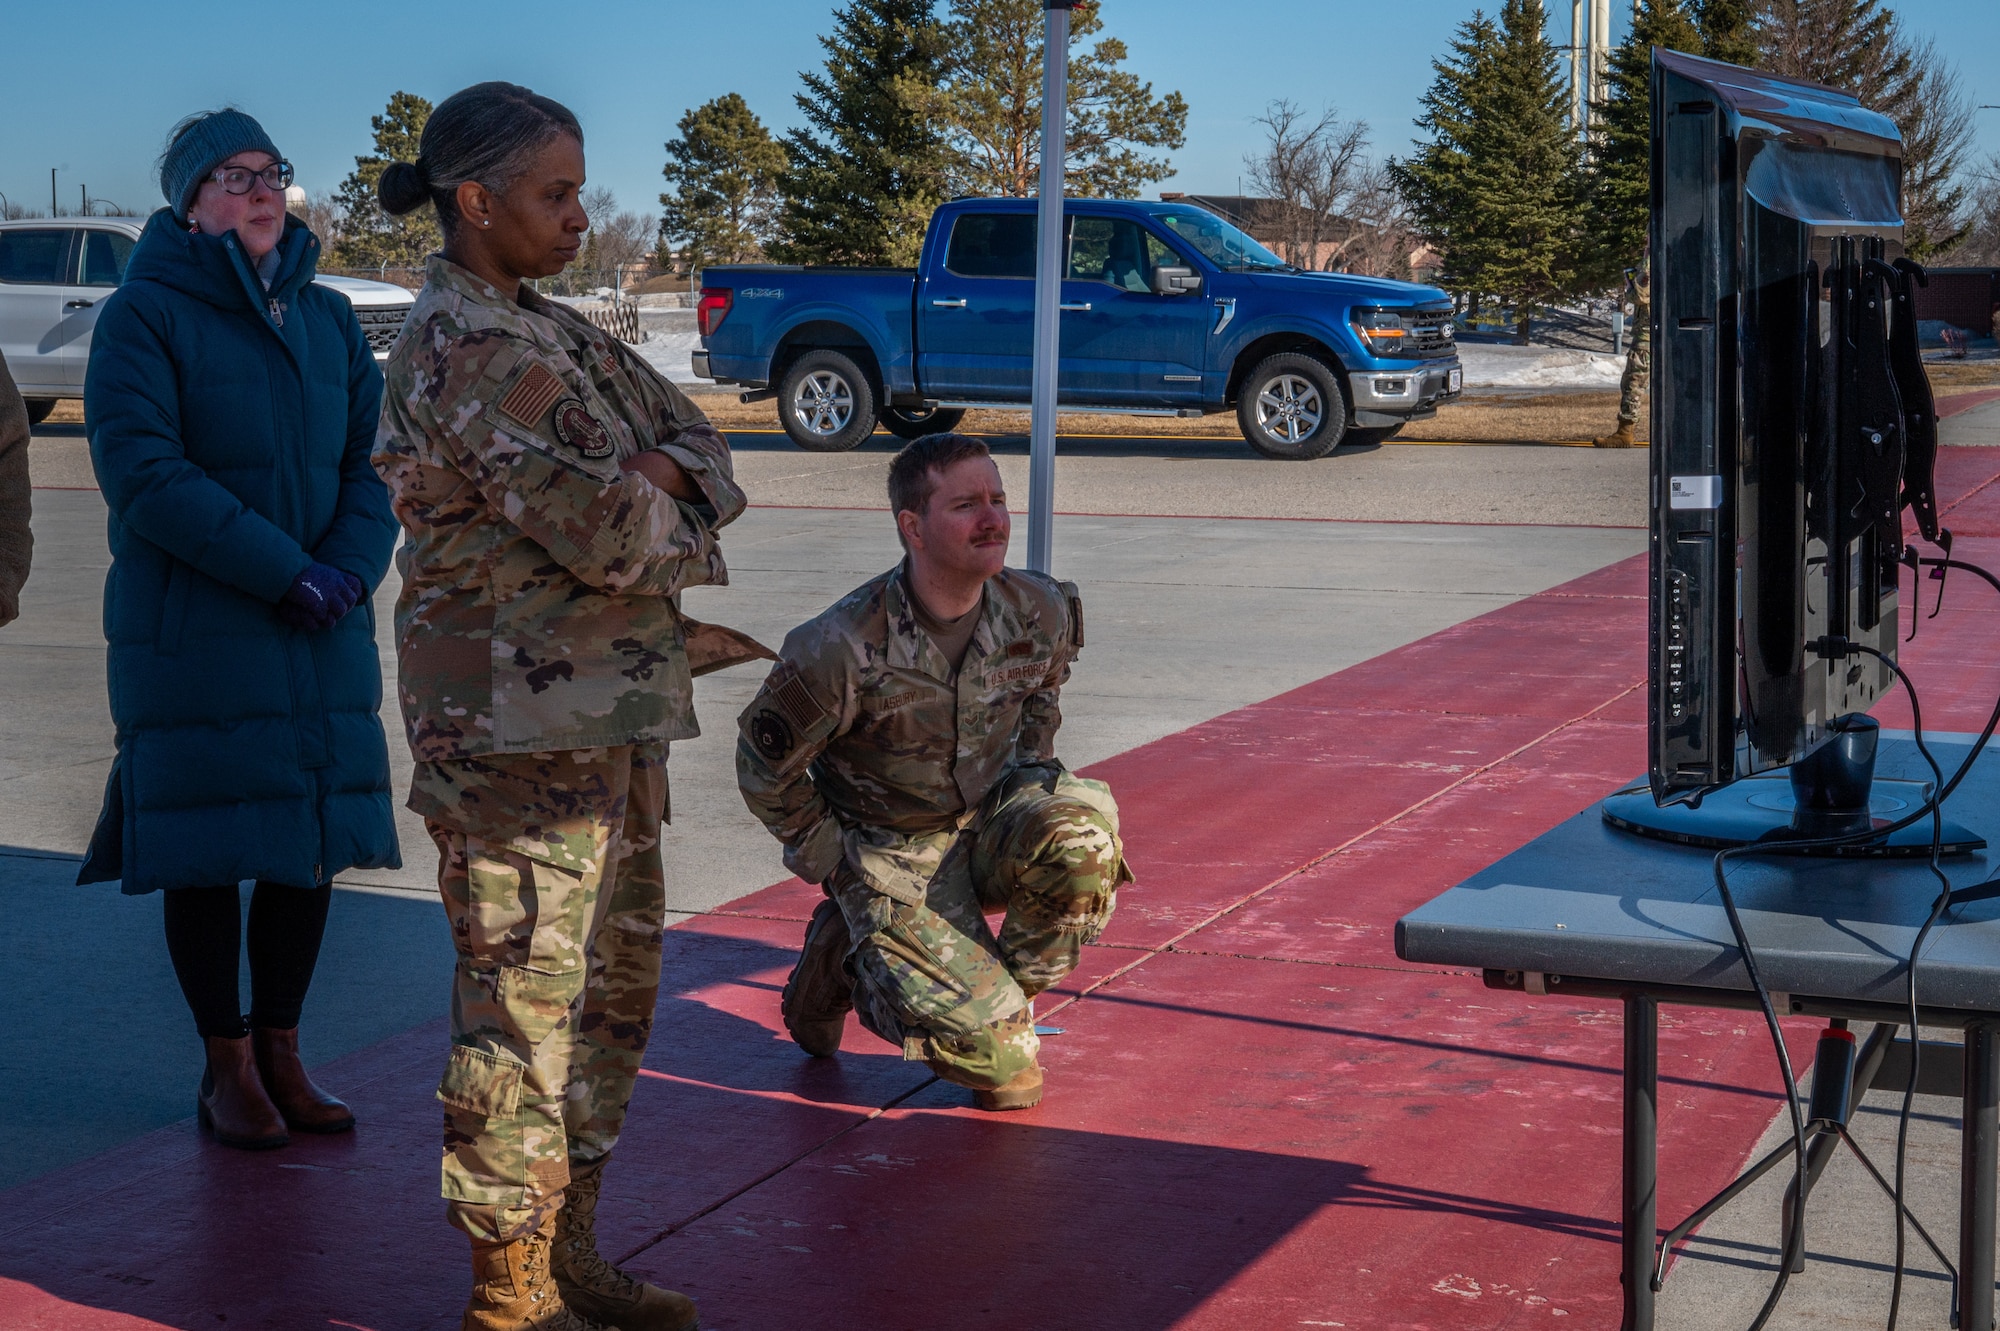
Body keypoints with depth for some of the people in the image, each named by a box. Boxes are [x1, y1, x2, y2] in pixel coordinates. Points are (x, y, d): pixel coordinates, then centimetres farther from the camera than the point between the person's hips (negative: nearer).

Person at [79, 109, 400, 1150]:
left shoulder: (326, 318, 11)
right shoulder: (144, 314, -6)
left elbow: (375, 459, 7)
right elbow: (140, 472, -16)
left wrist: (351, 566, -13)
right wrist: (283, 570, -20)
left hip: (322, 633, 5)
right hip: (193, 634, -5)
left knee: (313, 841, 8)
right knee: (209, 851, 2)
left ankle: (281, 1052, 23)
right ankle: (227, 1068, 16)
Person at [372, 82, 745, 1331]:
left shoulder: (551, 329, 14)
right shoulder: (465, 351, -15)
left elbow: (706, 451, 10)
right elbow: (606, 533, -21)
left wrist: (652, 477, -11)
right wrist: (665, 500, -1)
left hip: (612, 713, 10)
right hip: (521, 727, -10)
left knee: (615, 988, 16)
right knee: (526, 1005, -3)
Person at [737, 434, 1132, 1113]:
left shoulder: (1039, 611, -10)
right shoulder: (844, 648, -24)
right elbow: (762, 760, -8)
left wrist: (1032, 772, 11)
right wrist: (831, 860, -3)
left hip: (989, 823, 4)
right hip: (895, 856, -4)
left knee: (1083, 832, -32)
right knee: (1002, 1067, -14)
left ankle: (1007, 984, -2)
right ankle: (848, 959, 15)